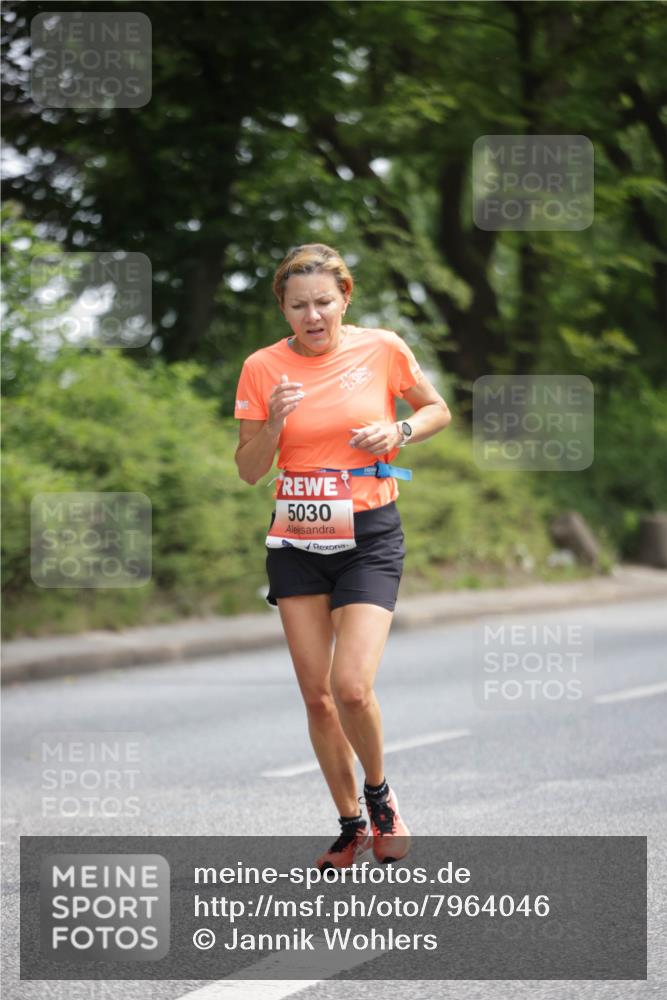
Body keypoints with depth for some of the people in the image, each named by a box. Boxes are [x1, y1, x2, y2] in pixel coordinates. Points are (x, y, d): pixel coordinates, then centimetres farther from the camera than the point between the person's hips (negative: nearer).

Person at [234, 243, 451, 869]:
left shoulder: (382, 349, -5)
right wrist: (274, 423, -17)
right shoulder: (263, 368, -3)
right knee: (316, 694, 5)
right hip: (296, 541, 2)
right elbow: (249, 471, 2)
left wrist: (397, 431, -9)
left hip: (369, 539, -2)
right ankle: (350, 824, 22)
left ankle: (379, 794, 13)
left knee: (352, 687, -16)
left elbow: (437, 411, 11)